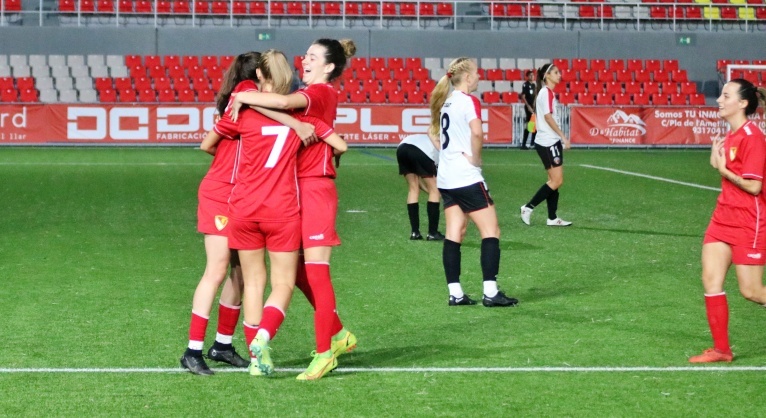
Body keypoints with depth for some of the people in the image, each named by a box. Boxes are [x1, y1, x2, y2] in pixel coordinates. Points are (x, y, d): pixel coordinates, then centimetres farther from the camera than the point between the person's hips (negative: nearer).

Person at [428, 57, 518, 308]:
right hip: (467, 178, -8)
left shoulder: (446, 102, 13)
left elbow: (432, 131, 28)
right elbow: (477, 132, -29)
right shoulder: (469, 101, -12)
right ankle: (490, 292, -8)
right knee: (491, 230, -3)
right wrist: (475, 158, -14)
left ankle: (455, 293, 6)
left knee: (454, 234, 7)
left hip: (446, 178, 8)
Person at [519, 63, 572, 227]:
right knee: (557, 180, -9)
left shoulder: (547, 92, 15)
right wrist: (563, 136, -19)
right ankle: (528, 208, -4)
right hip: (548, 142, -10)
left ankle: (552, 218, 11)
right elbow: (548, 116, -20)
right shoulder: (546, 92, -13)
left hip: (551, 142, 10)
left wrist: (561, 139, 18)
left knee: (554, 180, 10)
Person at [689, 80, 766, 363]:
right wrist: (718, 160, 4)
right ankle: (721, 349, 8)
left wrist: (723, 169, -12)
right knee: (710, 279, 1)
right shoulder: (731, 135, 10)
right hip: (724, 218, 8)